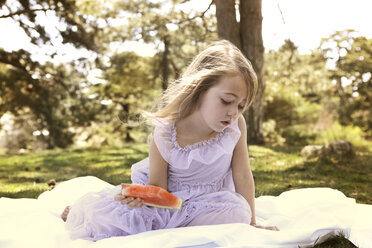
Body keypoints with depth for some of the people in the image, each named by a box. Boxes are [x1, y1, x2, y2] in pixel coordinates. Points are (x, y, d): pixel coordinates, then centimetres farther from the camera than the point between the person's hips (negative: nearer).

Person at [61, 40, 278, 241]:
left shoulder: (236, 125, -17)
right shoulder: (164, 135, -20)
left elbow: (243, 178, -8)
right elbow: (157, 188, -14)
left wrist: (251, 223, 0)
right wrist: (140, 196, -37)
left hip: (211, 203, 2)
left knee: (235, 214, -33)